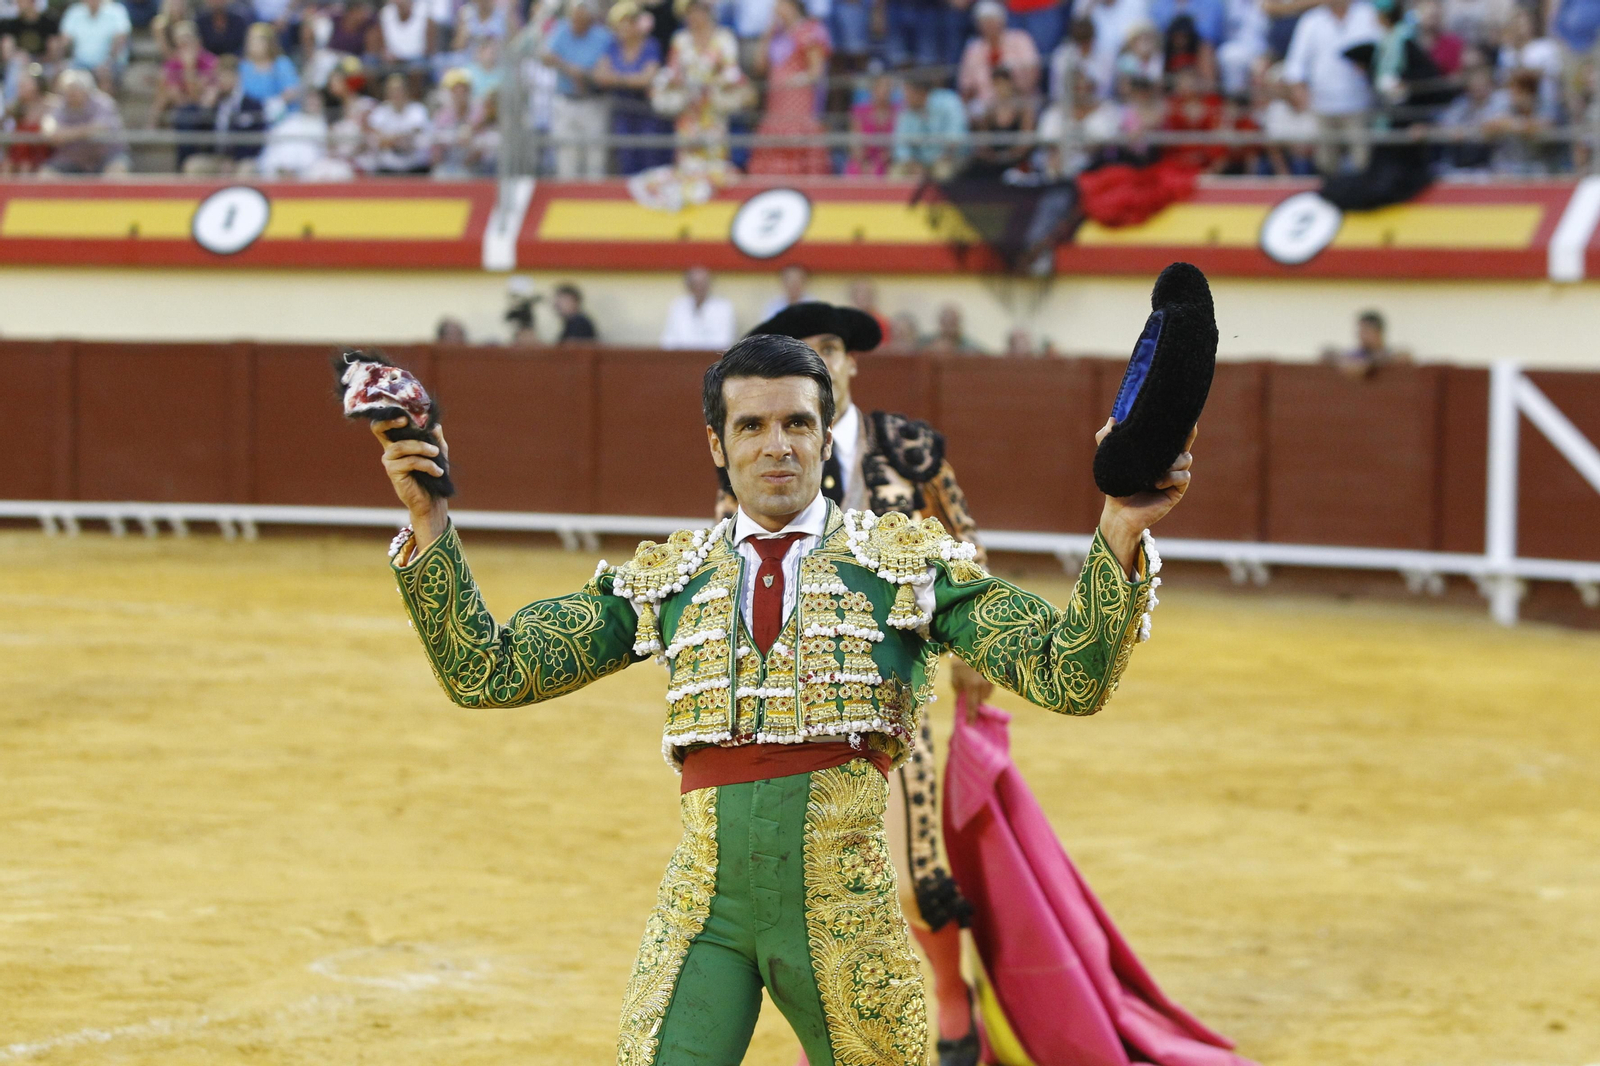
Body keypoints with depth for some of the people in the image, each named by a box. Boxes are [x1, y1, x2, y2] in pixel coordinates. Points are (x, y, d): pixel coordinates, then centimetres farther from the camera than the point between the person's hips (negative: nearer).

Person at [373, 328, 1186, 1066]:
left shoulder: (905, 562, 4)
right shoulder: (664, 579, 10)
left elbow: (1070, 680, -5)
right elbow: (486, 672, 7)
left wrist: (1120, 535, -21)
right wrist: (428, 522, -5)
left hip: (845, 913, -1)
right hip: (701, 911, 1)